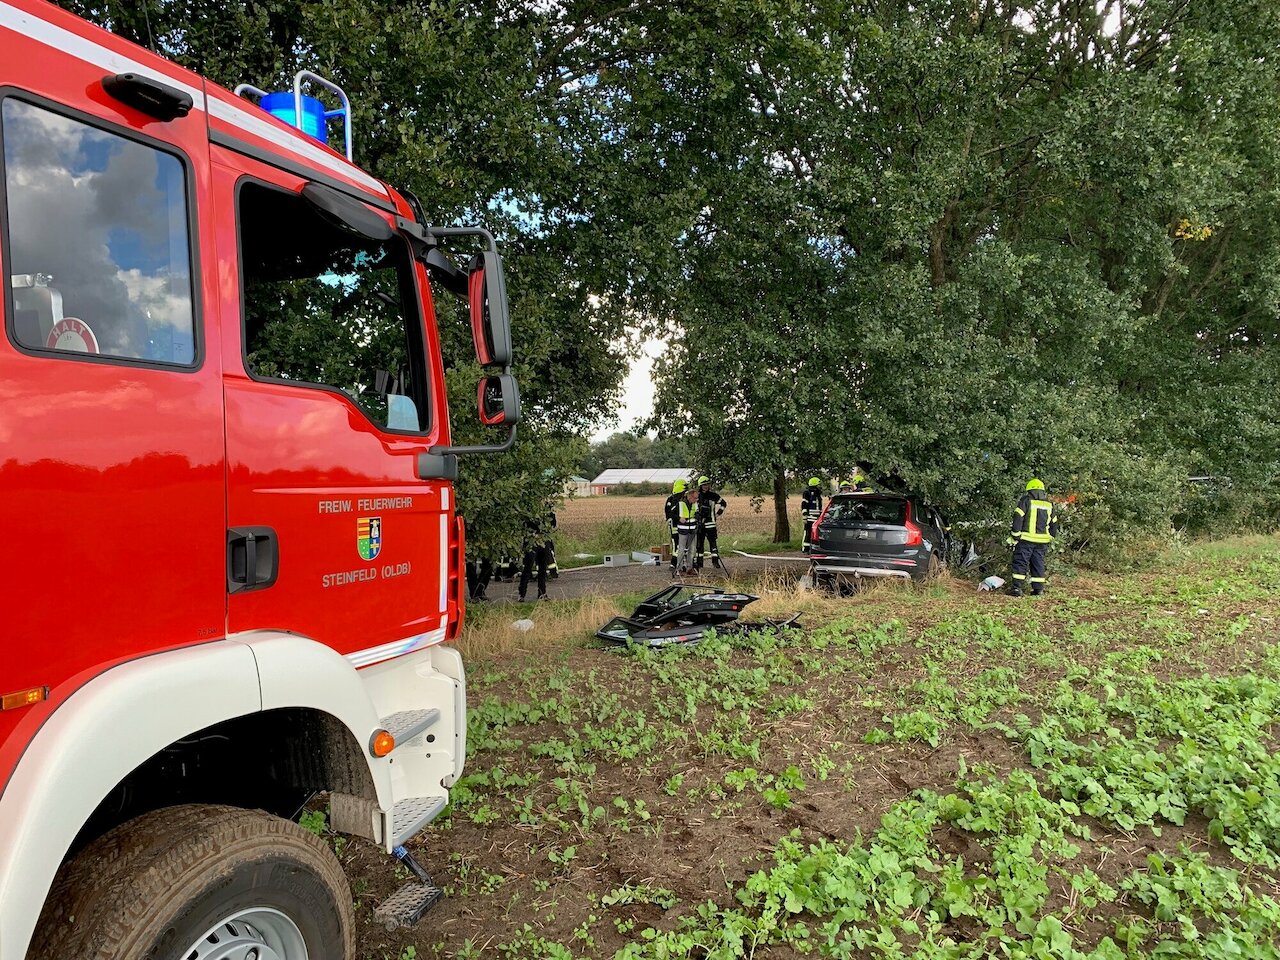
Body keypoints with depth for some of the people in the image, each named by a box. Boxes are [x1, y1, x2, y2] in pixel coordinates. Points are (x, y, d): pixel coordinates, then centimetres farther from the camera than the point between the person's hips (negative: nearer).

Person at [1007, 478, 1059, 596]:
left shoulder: (1026, 501, -3)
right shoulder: (1049, 505, 15)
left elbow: (1018, 519, -10)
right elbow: (1054, 525, 19)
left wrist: (1015, 536, -8)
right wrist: (1049, 538, 26)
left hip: (1026, 538, -5)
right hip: (1042, 541, 5)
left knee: (1020, 562, -1)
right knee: (1038, 563, 12)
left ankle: (1017, 587, -6)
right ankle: (1038, 589, 12)